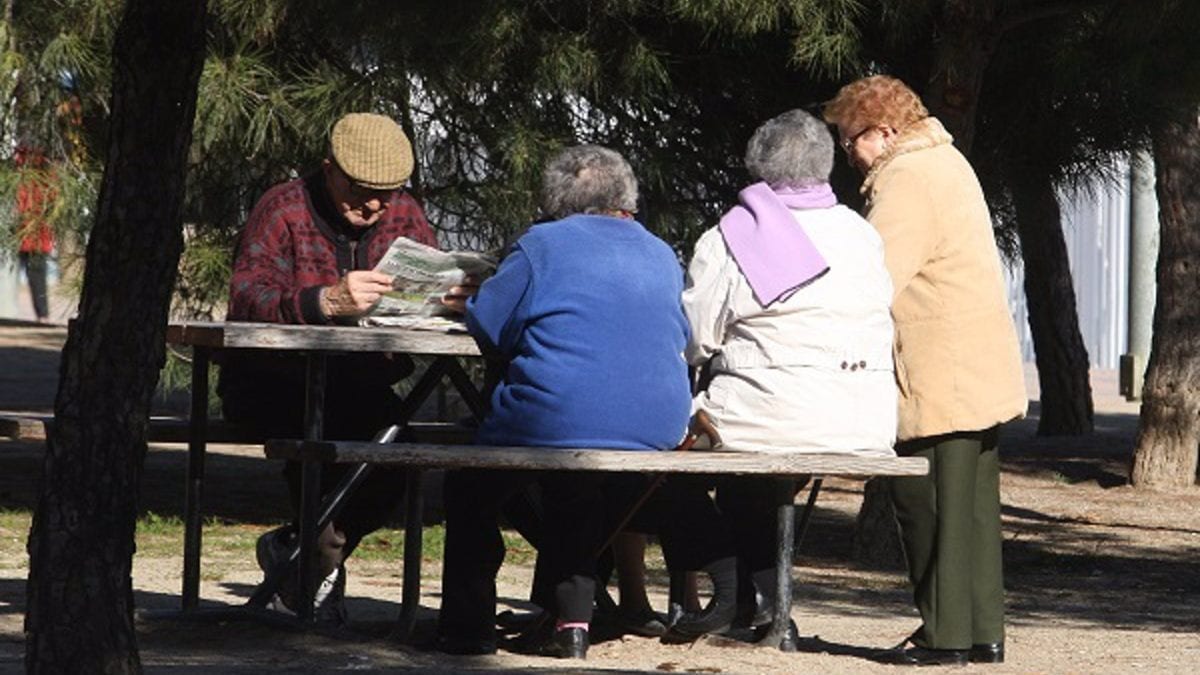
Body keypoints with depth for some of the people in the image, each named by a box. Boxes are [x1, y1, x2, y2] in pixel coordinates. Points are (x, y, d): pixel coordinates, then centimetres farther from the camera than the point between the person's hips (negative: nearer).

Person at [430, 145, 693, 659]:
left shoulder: (544, 245, -3)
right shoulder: (662, 256, 14)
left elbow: (486, 325, -4)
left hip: (555, 423, -5)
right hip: (656, 434, 6)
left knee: (469, 483, 20)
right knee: (576, 493, 35)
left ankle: (468, 625, 18)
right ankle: (571, 618, 25)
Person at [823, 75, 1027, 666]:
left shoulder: (907, 181, -14)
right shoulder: (946, 162, 18)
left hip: (939, 381, -10)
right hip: (982, 371, 10)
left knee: (929, 504, -4)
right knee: (972, 503, 12)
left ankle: (947, 634, -1)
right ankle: (983, 633, 16)